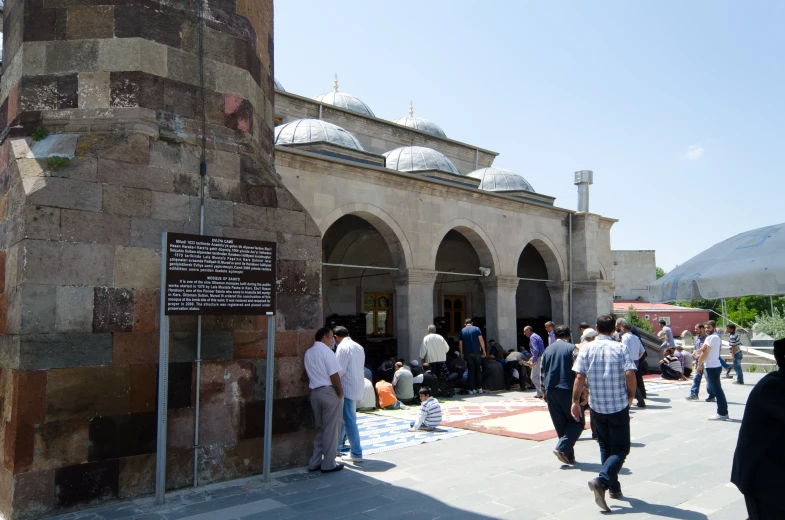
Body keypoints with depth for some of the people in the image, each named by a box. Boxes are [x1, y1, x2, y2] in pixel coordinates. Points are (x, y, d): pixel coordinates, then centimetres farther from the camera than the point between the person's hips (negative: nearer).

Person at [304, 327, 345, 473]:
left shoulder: (308, 353, 12)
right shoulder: (326, 351, -13)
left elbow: (311, 374, 14)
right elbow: (334, 375, -17)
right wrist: (340, 391, -7)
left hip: (315, 392, 8)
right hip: (329, 392, -8)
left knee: (320, 428, 17)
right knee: (331, 429, 1)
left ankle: (315, 462, 19)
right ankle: (328, 464, 7)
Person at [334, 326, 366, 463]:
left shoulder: (342, 347, -12)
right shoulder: (358, 347, 15)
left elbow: (340, 370, -19)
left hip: (347, 389, -9)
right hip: (358, 387, 9)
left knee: (349, 421, -3)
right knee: (343, 418, 18)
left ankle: (356, 453, 1)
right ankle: (337, 446, 28)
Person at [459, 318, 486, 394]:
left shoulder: (462, 331, 6)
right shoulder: (476, 329, 2)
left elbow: (460, 343, 5)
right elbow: (481, 340, -6)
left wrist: (461, 353, 12)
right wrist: (483, 350, -1)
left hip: (467, 353, 1)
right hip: (477, 352, -1)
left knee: (471, 371, 5)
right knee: (478, 370, 8)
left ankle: (471, 389, 3)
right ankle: (479, 388, 7)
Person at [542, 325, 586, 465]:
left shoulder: (547, 350, 14)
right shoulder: (571, 348, -3)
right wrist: (584, 391, -10)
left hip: (550, 392, 5)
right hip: (568, 391, -5)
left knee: (561, 425, 12)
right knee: (577, 422, 6)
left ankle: (569, 456, 13)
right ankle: (562, 448, -11)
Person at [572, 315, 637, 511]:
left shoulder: (587, 349, -2)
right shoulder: (620, 348, -6)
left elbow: (579, 377, -7)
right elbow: (630, 373, -16)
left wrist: (575, 401, -2)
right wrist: (631, 395, 1)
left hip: (596, 406, 3)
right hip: (619, 406, -2)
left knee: (605, 447, 19)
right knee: (620, 449, 5)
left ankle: (614, 487, 23)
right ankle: (601, 481, -15)